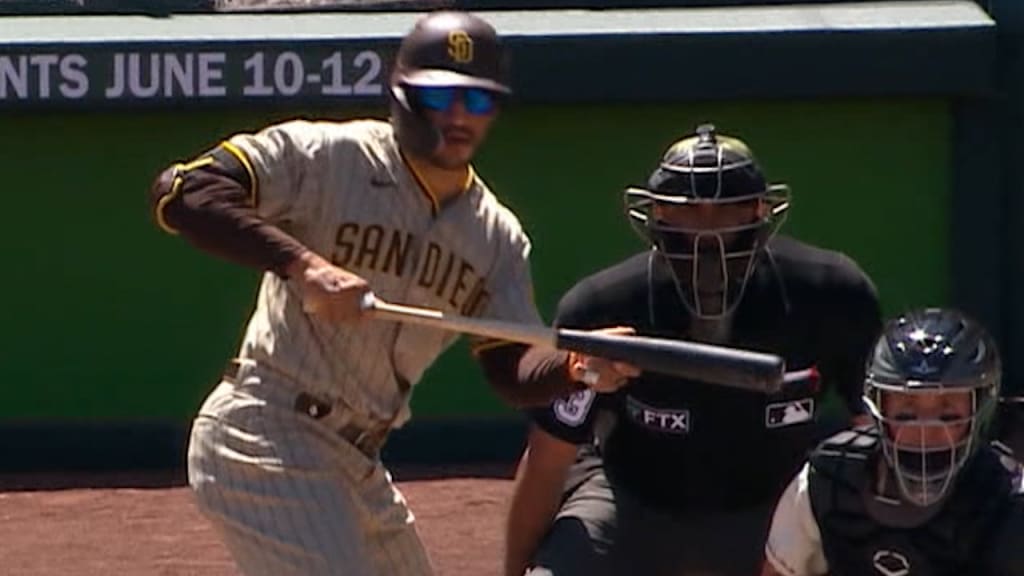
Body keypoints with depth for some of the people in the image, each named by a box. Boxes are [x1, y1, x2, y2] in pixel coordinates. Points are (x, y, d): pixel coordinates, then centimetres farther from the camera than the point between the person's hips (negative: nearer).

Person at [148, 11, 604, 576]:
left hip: (357, 465, 9)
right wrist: (300, 264, -33)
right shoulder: (328, 158, -12)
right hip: (265, 441, -9)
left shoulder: (496, 237, 9)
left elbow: (514, 372, 4)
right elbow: (180, 192, -22)